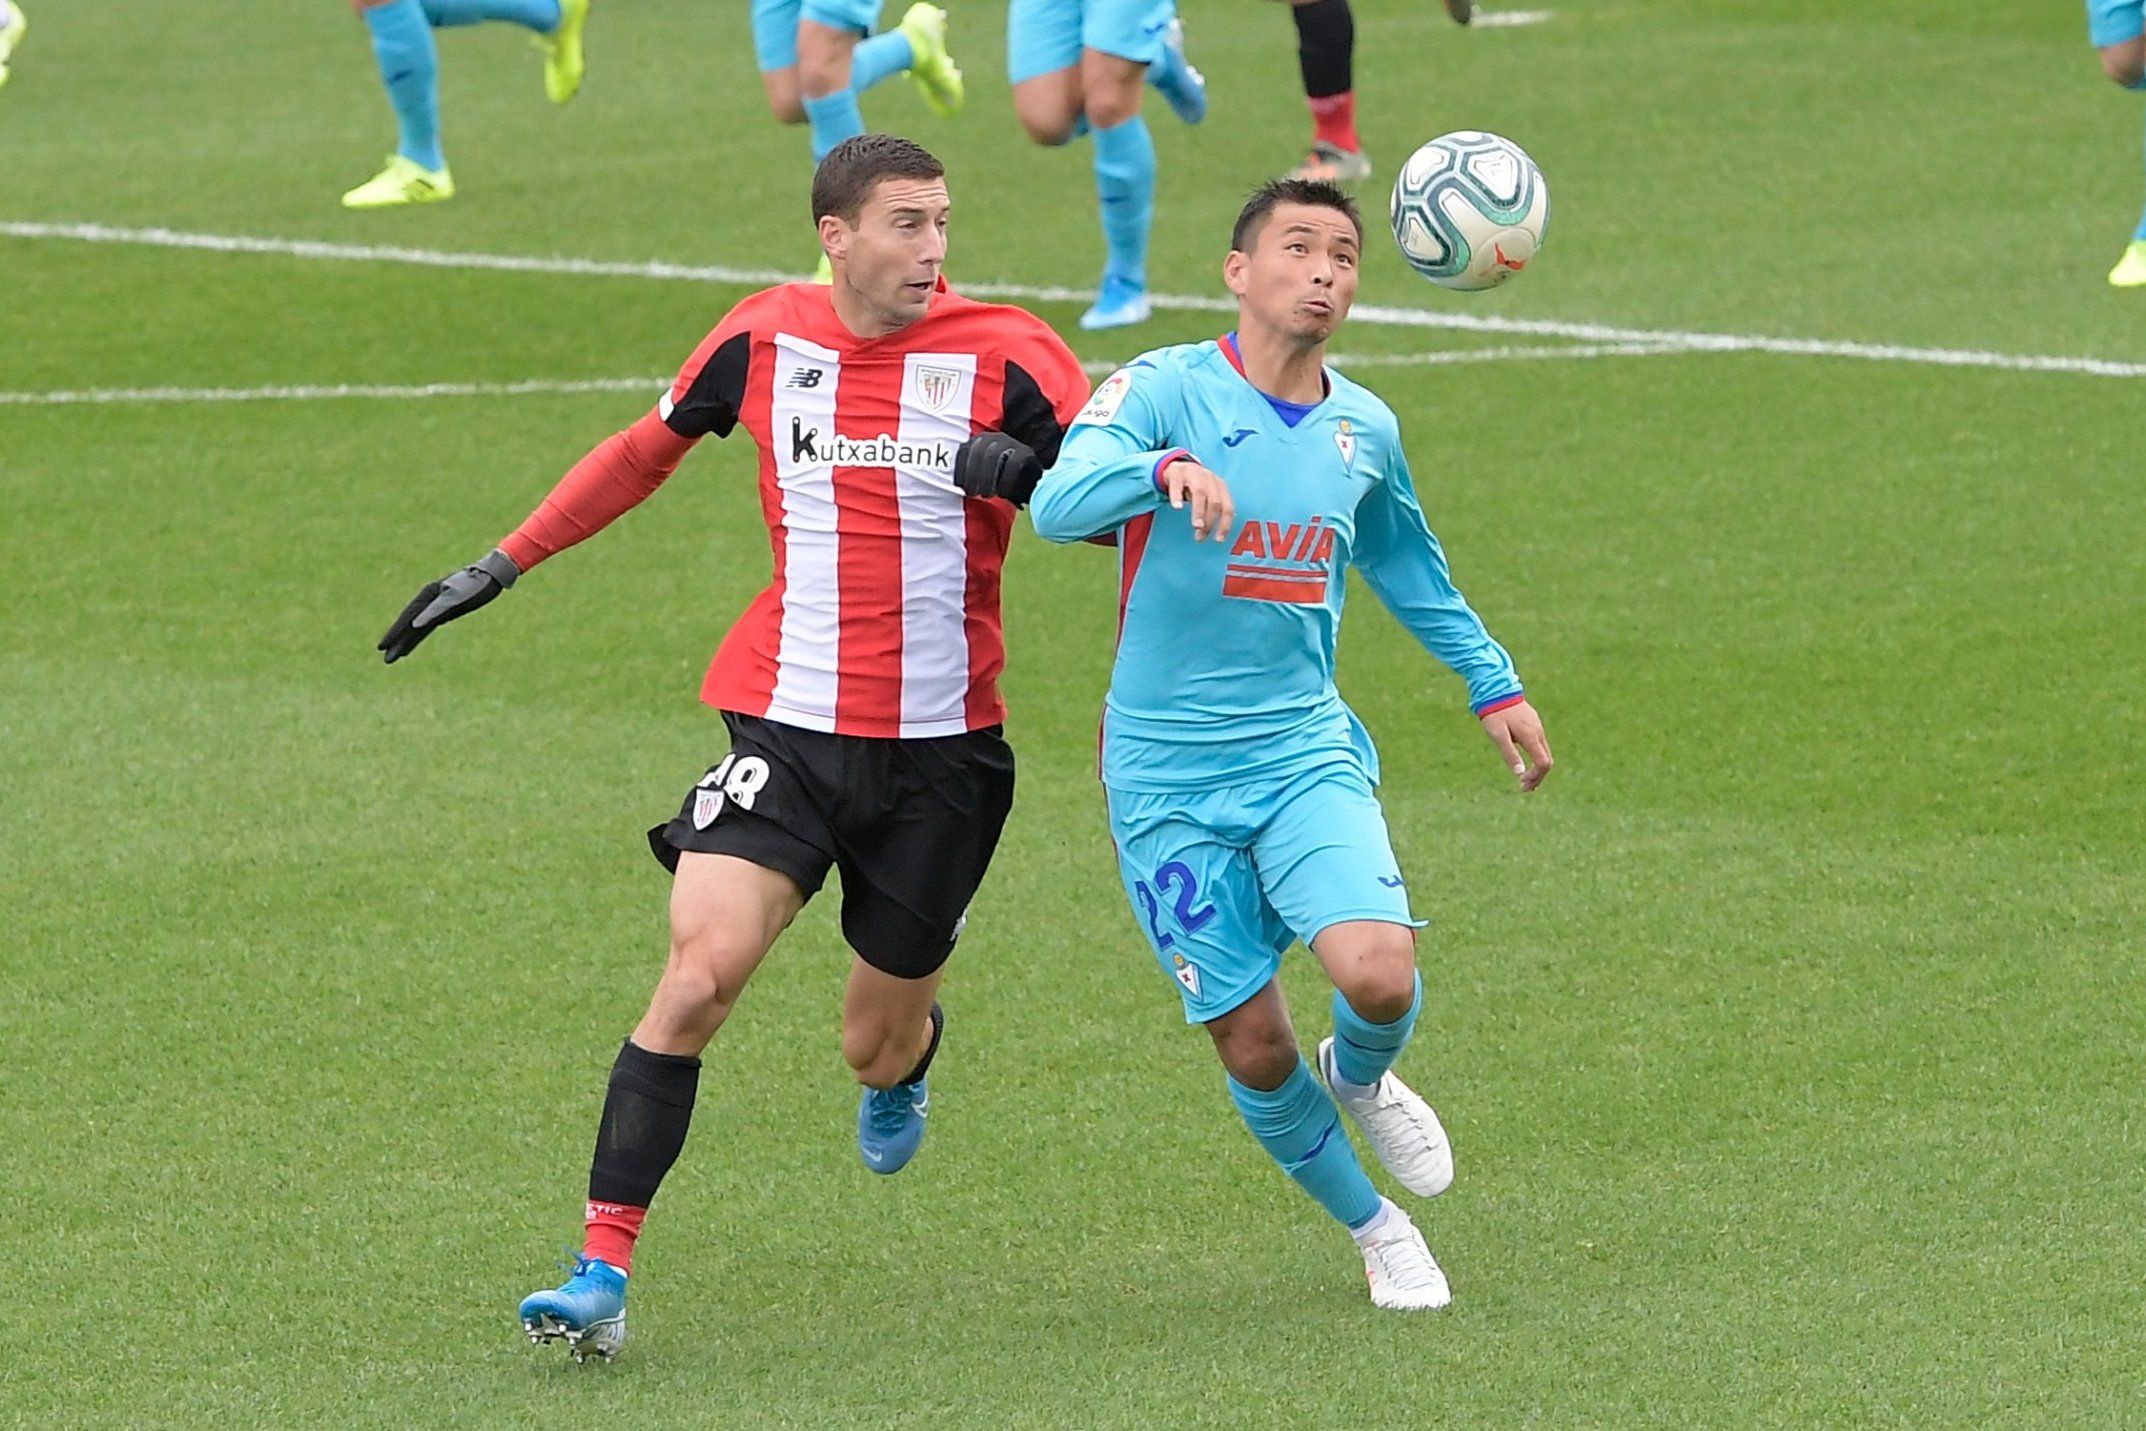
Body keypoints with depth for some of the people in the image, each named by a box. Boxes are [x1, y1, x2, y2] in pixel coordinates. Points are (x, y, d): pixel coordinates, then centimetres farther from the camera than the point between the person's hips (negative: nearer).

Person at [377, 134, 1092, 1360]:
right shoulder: (766, 339, 1)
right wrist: (506, 564, 20)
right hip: (785, 725, 1)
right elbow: (648, 448, 18)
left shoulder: (1003, 356, -7)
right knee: (700, 973, -18)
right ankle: (604, 1271, -17)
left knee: (877, 1051, 9)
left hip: (941, 752, -1)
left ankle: (906, 1055, 49)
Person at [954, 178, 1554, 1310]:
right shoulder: (1165, 390, -10)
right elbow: (1057, 504, -27)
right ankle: (1371, 1227, 24)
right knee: (1253, 1047, -2)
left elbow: (1407, 567, 27)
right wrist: (1164, 470, -46)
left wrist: (1494, 684, 31)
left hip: (1305, 751, 3)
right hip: (1168, 778, -3)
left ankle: (1359, 1079, 15)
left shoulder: (1366, 432, 6)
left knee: (1378, 974, -22)